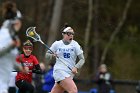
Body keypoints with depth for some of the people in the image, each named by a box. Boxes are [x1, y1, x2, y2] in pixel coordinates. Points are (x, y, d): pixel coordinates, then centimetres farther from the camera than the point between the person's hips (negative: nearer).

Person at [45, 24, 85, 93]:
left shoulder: (75, 45, 2)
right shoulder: (57, 44, 2)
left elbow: (82, 59, -1)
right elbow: (47, 55, 12)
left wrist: (76, 67, -18)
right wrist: (52, 55, -11)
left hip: (70, 73, 3)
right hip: (60, 71, -3)